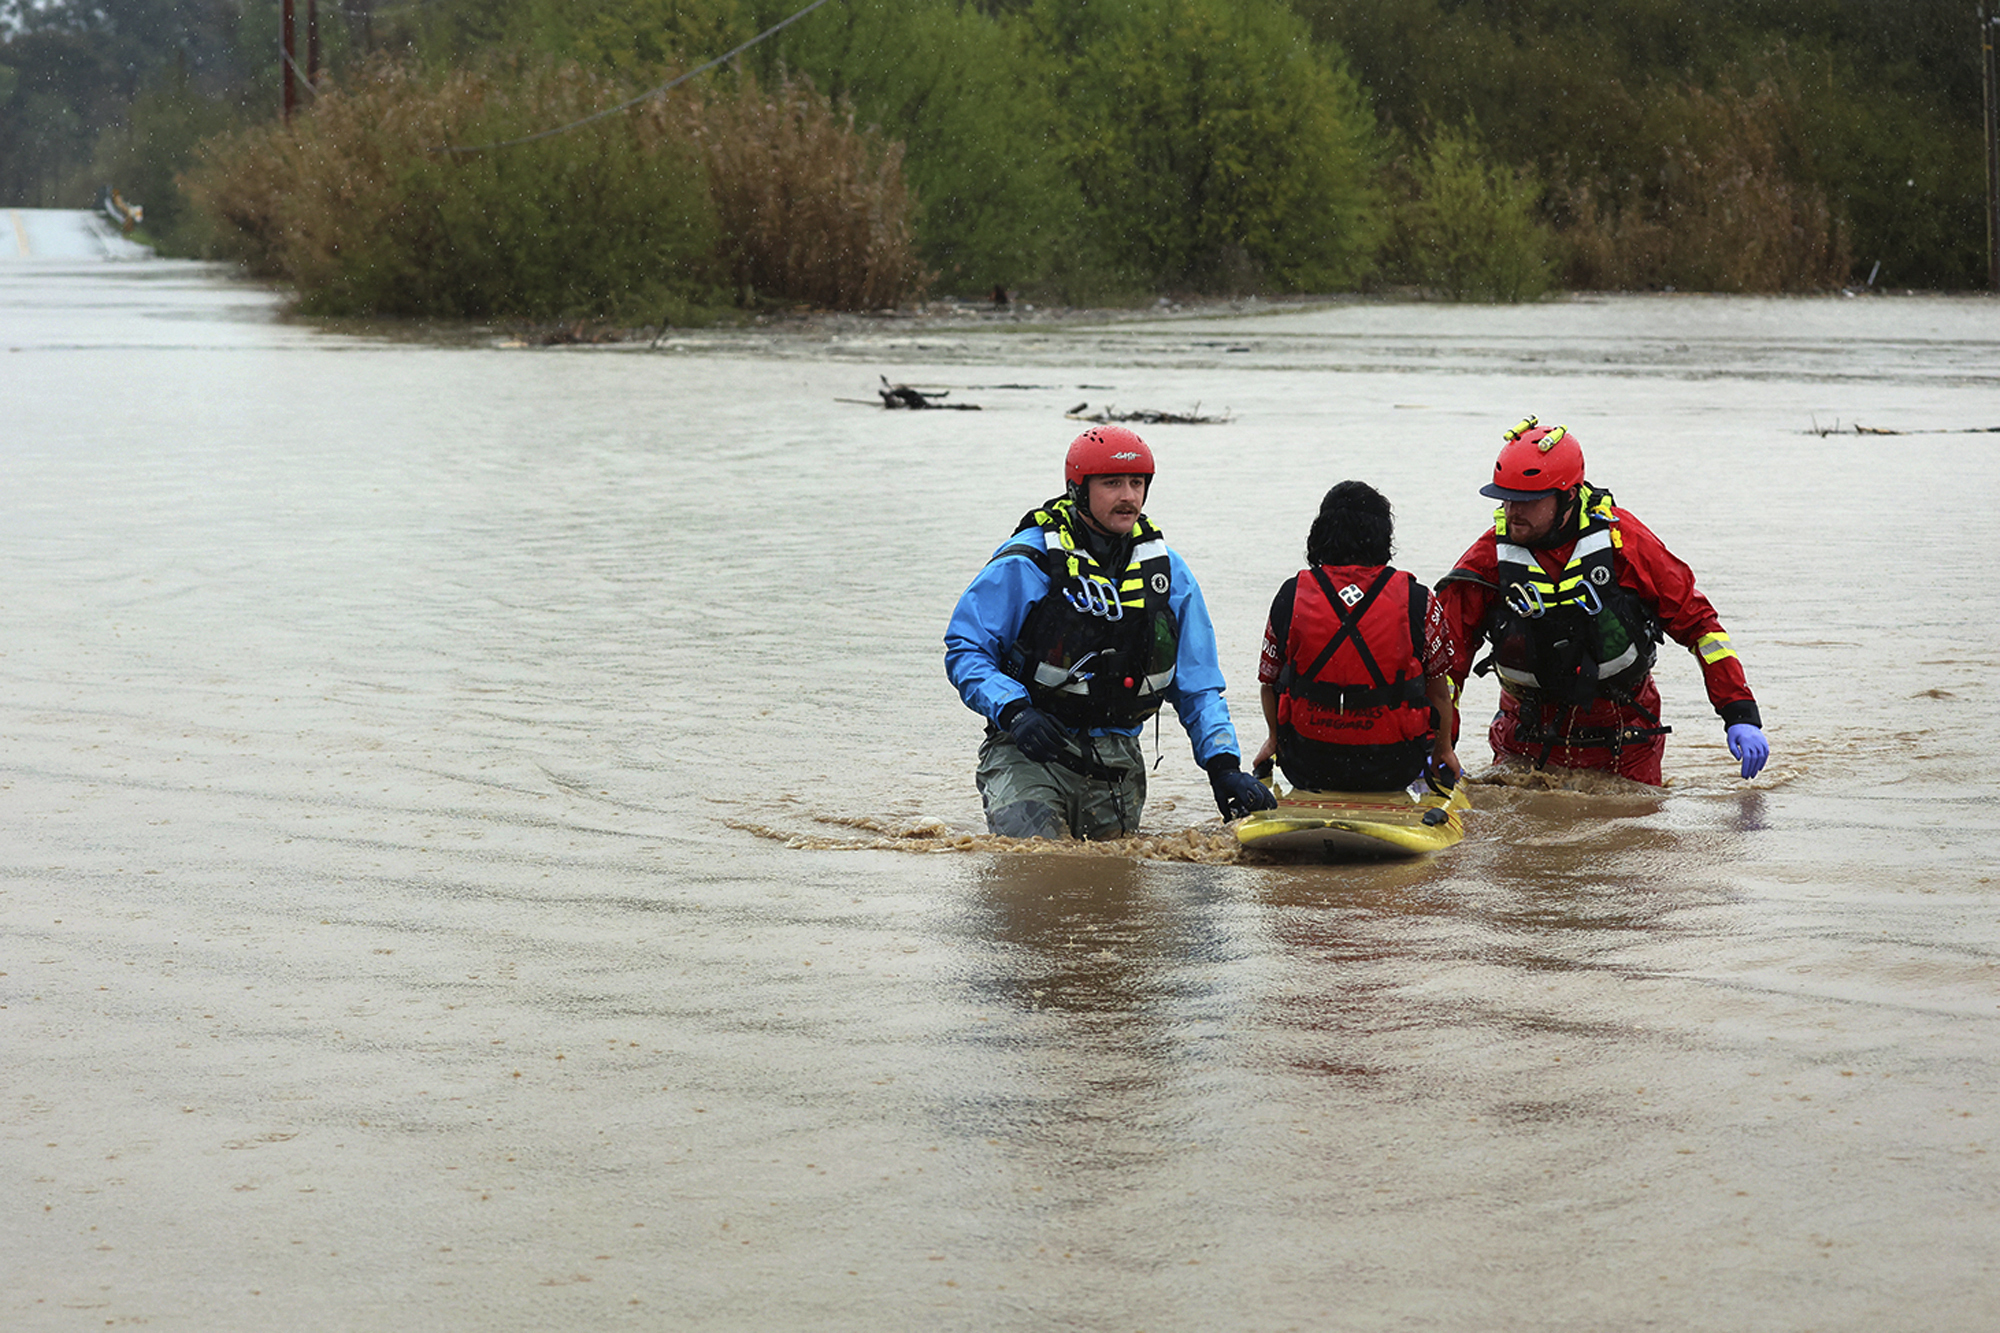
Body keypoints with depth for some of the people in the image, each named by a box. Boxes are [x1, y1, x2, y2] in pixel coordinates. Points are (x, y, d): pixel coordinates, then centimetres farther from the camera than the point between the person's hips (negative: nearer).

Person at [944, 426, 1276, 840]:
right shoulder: (1025, 564, -8)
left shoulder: (1169, 573, 6)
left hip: (1117, 756, 4)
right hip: (1029, 752, -4)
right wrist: (1012, 710, -22)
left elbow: (1197, 686, 11)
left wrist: (1224, 765, -3)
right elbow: (964, 650, -5)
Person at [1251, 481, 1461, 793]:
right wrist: (1443, 749, 20)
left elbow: (1269, 681, 5)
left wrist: (1274, 739, 25)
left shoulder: (1290, 596, -6)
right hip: (1393, 772, -2)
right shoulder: (1417, 600, -9)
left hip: (1305, 769, 2)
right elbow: (1438, 688, 1)